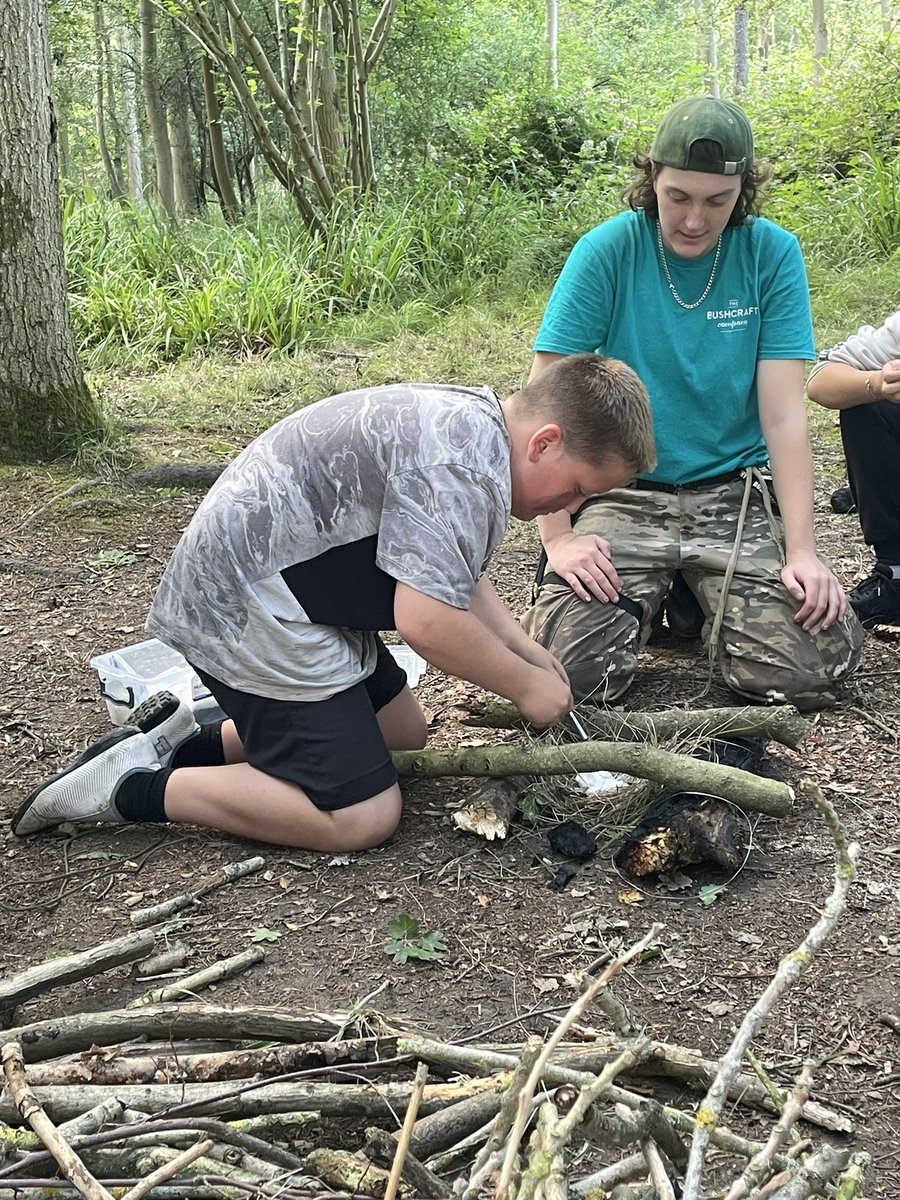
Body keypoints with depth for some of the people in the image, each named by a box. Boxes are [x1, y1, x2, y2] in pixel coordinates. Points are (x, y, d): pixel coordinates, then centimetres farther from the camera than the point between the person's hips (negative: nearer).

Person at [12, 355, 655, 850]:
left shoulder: (470, 418, 10)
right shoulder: (463, 459, -24)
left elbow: (449, 574, 20)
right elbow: (427, 619, -29)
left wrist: (528, 651, 9)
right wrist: (526, 686, -13)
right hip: (250, 614, -11)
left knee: (404, 733, 20)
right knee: (361, 818, -9)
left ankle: (193, 741, 15)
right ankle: (133, 787, -4)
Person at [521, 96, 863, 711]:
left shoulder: (774, 254, -3)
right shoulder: (608, 251, -7)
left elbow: (783, 412, -7)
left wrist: (802, 550, -16)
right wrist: (558, 535, -17)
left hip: (735, 493, 1)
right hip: (624, 495, -1)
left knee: (814, 672, -18)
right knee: (576, 670, -22)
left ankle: (703, 601, 15)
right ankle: (648, 599, 13)